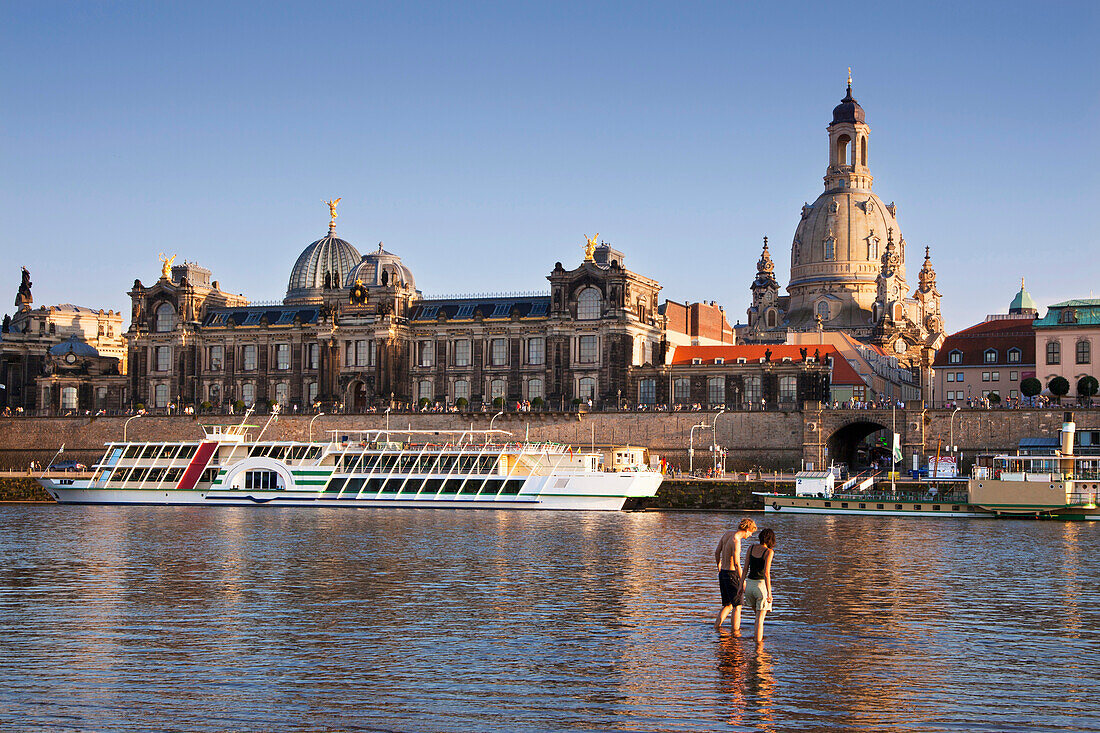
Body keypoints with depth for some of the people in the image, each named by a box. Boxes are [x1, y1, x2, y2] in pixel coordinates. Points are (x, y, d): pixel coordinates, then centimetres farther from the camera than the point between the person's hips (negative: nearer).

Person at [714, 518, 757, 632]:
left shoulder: (728, 533, 6)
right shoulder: (736, 541, -21)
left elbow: (717, 552, 18)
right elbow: (737, 563, -27)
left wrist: (719, 566, 34)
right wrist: (743, 581, -25)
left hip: (722, 573, 9)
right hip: (732, 574, -9)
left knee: (728, 605, 17)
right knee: (737, 606, 0)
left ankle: (716, 627, 13)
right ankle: (736, 631, 1)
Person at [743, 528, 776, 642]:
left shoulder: (751, 548, 4)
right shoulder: (769, 552, -11)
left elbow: (745, 569, 5)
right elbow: (766, 573, -18)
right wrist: (769, 593, -17)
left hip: (749, 584, 5)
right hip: (762, 585, -5)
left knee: (758, 613, 26)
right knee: (760, 618, -1)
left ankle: (760, 636, 32)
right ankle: (758, 641, -4)